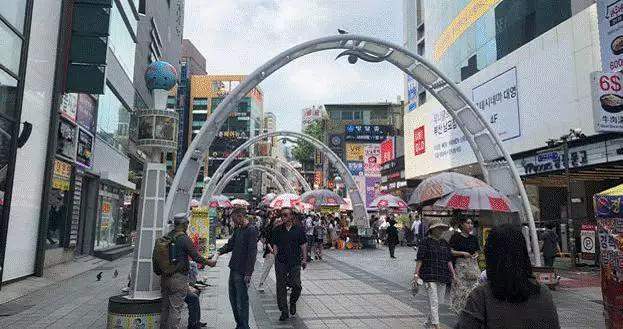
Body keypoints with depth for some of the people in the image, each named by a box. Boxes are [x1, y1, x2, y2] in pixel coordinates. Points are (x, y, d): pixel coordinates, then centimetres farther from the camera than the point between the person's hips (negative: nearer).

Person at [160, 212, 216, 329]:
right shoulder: (184, 239, -15)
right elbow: (195, 256, -11)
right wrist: (208, 262, 4)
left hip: (165, 277, 7)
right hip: (178, 277, -7)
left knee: (164, 307, 16)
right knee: (176, 308, 0)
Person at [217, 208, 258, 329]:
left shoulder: (251, 230, -15)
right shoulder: (237, 230, 13)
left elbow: (252, 253, -19)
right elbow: (230, 244, 16)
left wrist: (248, 274, -21)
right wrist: (220, 251, -4)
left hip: (242, 272, -9)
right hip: (233, 269, 9)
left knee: (242, 301, 0)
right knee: (233, 298, 17)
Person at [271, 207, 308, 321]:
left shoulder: (299, 229, 3)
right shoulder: (277, 230, 6)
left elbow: (303, 245, 6)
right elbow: (275, 245, 9)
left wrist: (304, 259, 1)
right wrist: (276, 257, 1)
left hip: (295, 262, -1)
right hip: (281, 262, 1)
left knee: (296, 285, -4)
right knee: (281, 287, 1)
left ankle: (293, 302, 28)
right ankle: (284, 312, 12)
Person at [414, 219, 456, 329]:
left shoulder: (444, 243, 14)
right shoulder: (425, 241, -5)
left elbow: (449, 260, 18)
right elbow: (420, 259, -8)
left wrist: (453, 274, 14)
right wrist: (416, 273, -13)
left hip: (443, 276, 7)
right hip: (429, 276, -6)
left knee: (439, 301, 13)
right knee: (433, 301, -8)